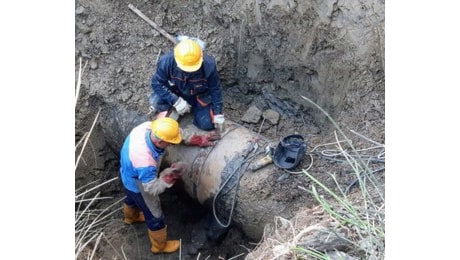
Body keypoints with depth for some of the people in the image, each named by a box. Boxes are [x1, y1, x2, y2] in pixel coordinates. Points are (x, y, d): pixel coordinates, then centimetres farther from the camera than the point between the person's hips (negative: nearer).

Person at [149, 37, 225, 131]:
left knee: (207, 124, -12)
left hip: (198, 96, 0)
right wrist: (176, 101, -32)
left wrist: (218, 114, -12)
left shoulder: (209, 65, -33)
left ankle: (193, 107, 19)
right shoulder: (166, 62, -33)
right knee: (155, 101, -28)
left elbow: (215, 89, -17)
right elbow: (157, 84, -21)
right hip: (175, 94, 0)